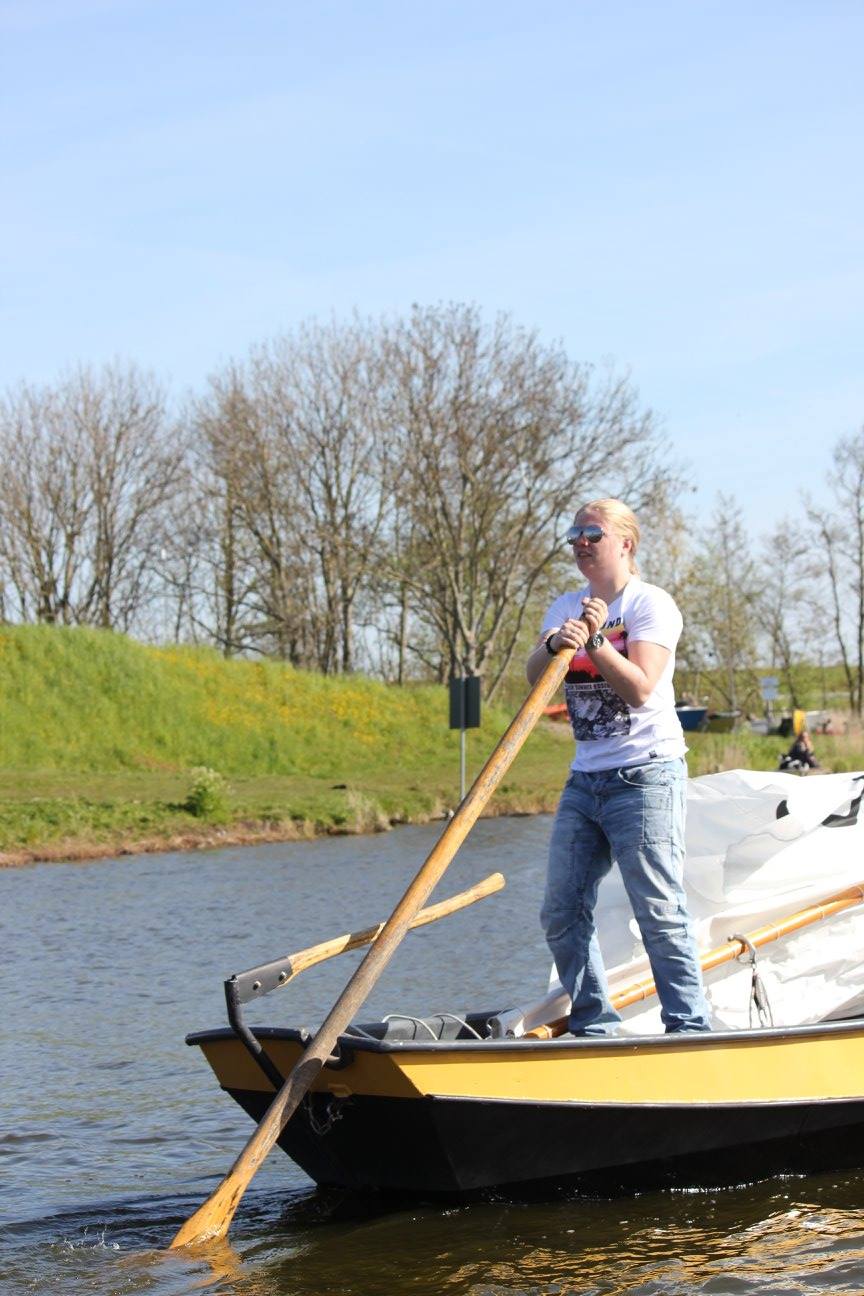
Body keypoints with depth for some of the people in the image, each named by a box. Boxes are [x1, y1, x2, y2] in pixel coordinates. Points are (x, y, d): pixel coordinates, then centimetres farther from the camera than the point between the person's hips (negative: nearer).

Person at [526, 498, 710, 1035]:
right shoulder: (567, 607, 14)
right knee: (562, 915, 4)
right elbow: (535, 675, -1)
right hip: (585, 780, 7)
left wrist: (594, 640, -24)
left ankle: (691, 1030, -4)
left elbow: (639, 689, -15)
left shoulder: (651, 604, -4)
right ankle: (596, 1030, 14)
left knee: (661, 913, -9)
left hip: (646, 775, -7)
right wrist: (555, 644, -21)